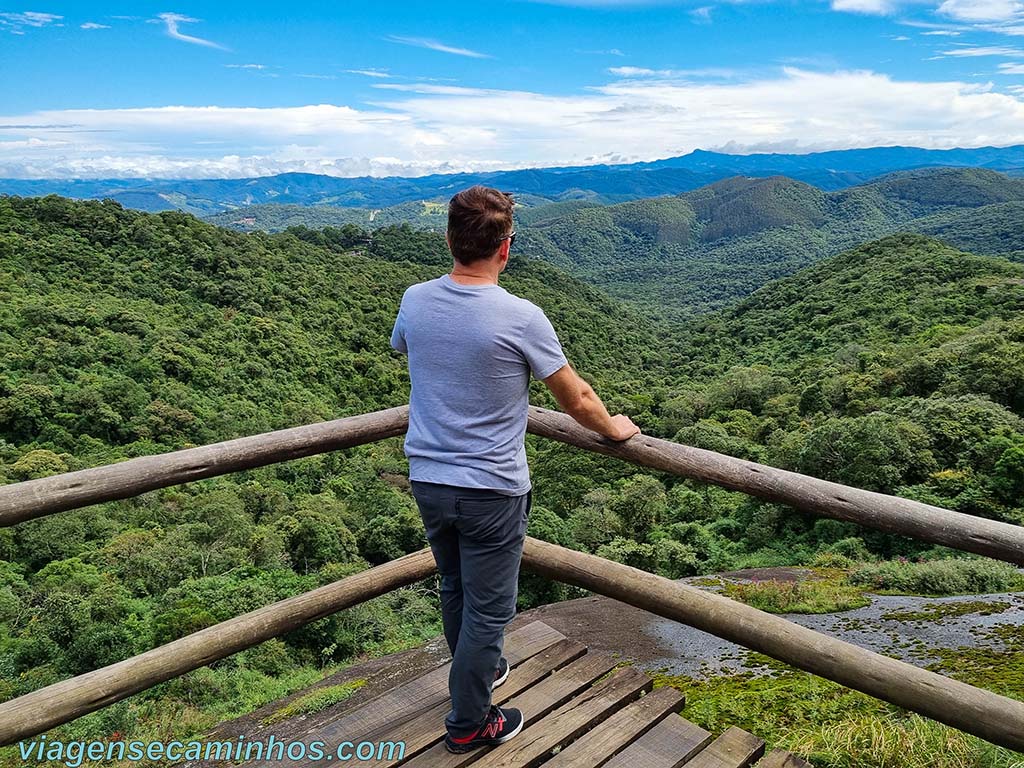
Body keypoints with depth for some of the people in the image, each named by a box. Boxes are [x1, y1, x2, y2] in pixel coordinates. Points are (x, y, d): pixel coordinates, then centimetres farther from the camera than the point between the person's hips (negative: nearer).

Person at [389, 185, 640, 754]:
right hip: (491, 489, -6)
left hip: (427, 479, 6)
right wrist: (614, 427, 12)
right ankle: (470, 723, 29)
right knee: (488, 608, 12)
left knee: (455, 589, 25)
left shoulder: (414, 301, -4)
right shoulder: (521, 318, -19)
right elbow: (577, 399, -9)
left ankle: (477, 670, 50)